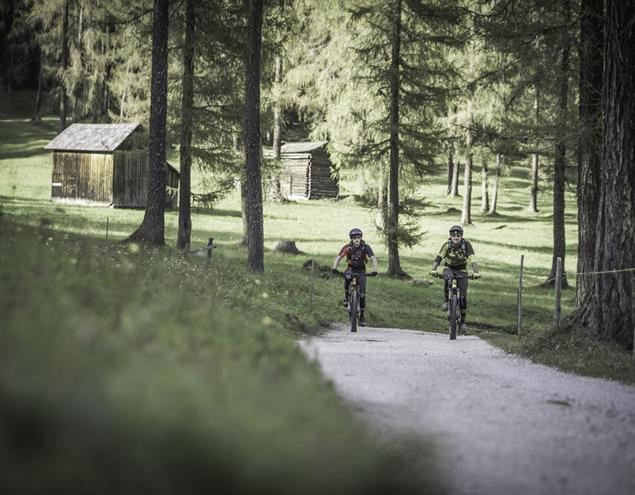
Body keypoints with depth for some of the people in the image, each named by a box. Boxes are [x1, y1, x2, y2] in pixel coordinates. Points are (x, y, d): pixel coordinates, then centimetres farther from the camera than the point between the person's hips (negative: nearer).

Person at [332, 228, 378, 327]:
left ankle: (362, 316, 4)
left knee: (362, 293, -8)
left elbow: (373, 258, -25)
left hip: (361, 271, 0)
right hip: (351, 269, 0)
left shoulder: (366, 247, -19)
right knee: (347, 277, -37)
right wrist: (334, 268, -37)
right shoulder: (347, 248, -17)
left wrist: (374, 270, -42)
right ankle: (346, 297, -15)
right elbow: (338, 257, -19)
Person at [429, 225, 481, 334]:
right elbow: (438, 258, -27)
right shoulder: (447, 245, -18)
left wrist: (476, 272, -44)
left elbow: (472, 259, -28)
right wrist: (433, 270, -45)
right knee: (447, 280, -37)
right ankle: (446, 301, -15)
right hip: (449, 269, -1)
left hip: (462, 270, 1)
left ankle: (463, 321, 7)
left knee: (463, 296, -5)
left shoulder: (466, 244, -20)